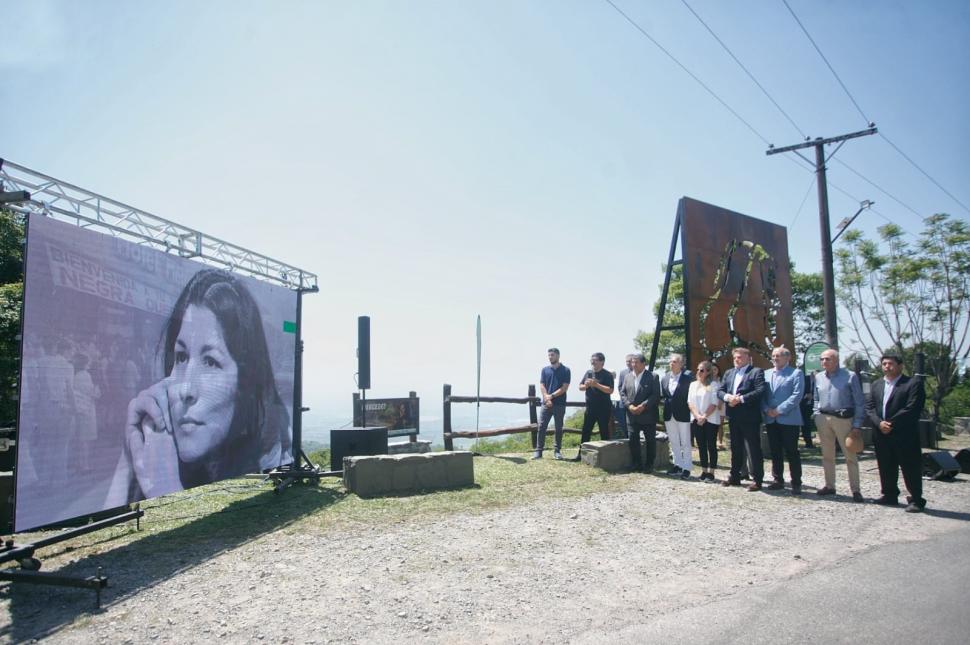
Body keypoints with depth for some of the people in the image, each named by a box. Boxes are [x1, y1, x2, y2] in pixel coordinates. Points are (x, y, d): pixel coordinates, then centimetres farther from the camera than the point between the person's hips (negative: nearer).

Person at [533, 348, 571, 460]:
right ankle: (538, 451, 1)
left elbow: (565, 387, -7)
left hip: (560, 404, -2)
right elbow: (542, 385, 2)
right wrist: (547, 398, -13)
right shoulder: (545, 370, 9)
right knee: (542, 427, -3)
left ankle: (557, 450, 15)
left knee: (559, 428, 5)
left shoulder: (565, 370, 0)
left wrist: (552, 396, -14)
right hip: (546, 403, 2)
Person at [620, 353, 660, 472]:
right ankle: (637, 464, 18)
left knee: (650, 441, 5)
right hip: (632, 416, 4)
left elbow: (656, 395, -11)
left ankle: (649, 465, 16)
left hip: (648, 415, -4)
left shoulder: (652, 377, -5)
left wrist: (643, 406, -19)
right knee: (633, 441, 6)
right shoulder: (628, 377, 8)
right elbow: (622, 393, 6)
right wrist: (629, 405, -9)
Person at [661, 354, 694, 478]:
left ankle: (686, 468, 9)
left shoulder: (688, 376, -10)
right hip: (669, 415, 5)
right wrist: (666, 406, 5)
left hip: (683, 414, -5)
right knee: (674, 442, 13)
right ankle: (677, 465, 22)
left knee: (685, 443, 3)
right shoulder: (665, 377, 6)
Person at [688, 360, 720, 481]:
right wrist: (697, 416, -9)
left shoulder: (713, 385, -4)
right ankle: (704, 471, 13)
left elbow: (714, 403, -10)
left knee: (711, 446, 0)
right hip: (696, 420, 5)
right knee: (701, 446, 7)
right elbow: (690, 402, 5)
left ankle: (711, 472, 4)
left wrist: (704, 416, -16)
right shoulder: (693, 384, 12)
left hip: (711, 420, -5)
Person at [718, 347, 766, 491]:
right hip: (733, 417, 6)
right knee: (736, 448, 15)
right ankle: (735, 477, 25)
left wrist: (741, 399, -20)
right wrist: (728, 397, -12)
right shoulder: (729, 373, 15)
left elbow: (760, 391, -16)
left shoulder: (756, 372, -3)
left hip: (749, 417, -6)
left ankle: (757, 479, 5)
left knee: (754, 449, -2)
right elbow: (720, 391, 10)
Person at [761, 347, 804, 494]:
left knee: (792, 453, -2)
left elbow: (796, 395, -11)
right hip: (771, 420, 5)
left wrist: (779, 410, -15)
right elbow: (761, 394, 10)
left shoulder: (796, 373, -1)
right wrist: (766, 410, -6)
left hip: (789, 420, -5)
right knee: (775, 452, 10)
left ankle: (796, 484, 5)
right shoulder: (766, 374, 14)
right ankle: (778, 480, 19)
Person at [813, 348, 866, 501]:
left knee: (850, 456, 0)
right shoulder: (818, 377, 8)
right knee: (827, 455, 13)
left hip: (843, 419, -5)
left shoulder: (850, 376, -6)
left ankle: (855, 490, 7)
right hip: (823, 419, 5)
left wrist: (857, 425, -11)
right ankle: (830, 486, 23)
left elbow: (859, 402, -7)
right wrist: (817, 417, 6)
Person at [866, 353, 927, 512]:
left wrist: (891, 423, -16)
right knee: (886, 468, 12)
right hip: (882, 435, 6)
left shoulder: (913, 383, -5)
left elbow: (912, 408, -15)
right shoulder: (876, 385, 14)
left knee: (910, 468, 0)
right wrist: (879, 423, -9)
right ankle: (890, 496, 24)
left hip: (905, 435, -6)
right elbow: (869, 407, 8)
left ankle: (916, 500, 10)